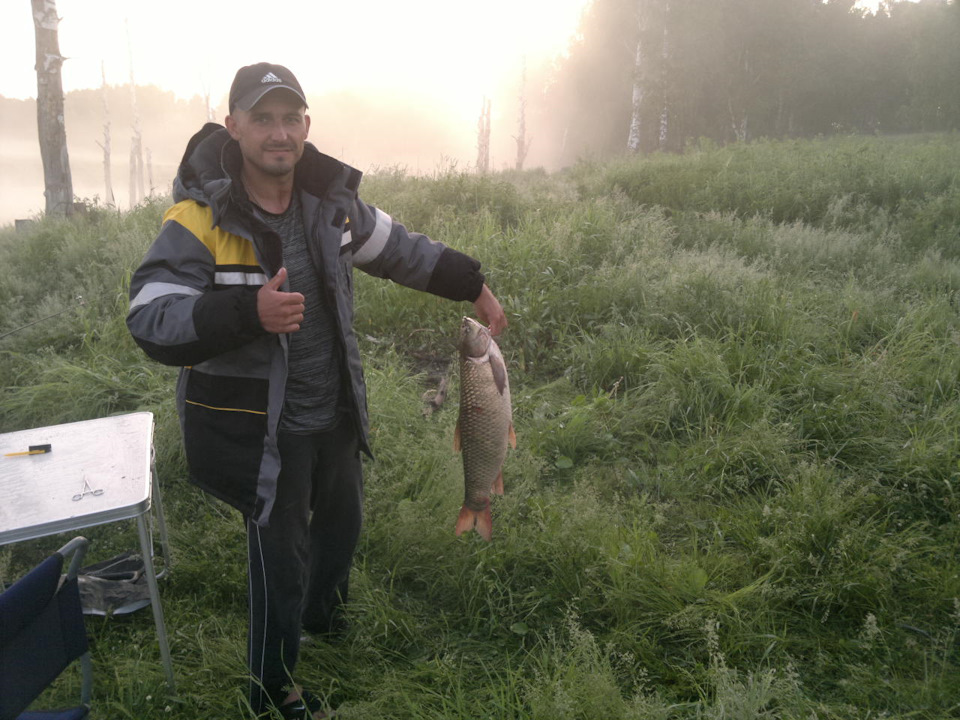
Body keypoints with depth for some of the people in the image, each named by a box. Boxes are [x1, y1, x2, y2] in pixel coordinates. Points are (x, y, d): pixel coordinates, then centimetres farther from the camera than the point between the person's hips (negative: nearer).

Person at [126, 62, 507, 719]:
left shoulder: (329, 199, -2)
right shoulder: (198, 220, -20)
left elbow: (399, 249, 11)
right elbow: (150, 322, -24)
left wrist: (474, 286, 11)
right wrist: (247, 312, -38)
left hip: (334, 413, 7)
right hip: (257, 428, -6)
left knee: (343, 519, 27)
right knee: (282, 559, 3)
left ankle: (324, 610, 59)